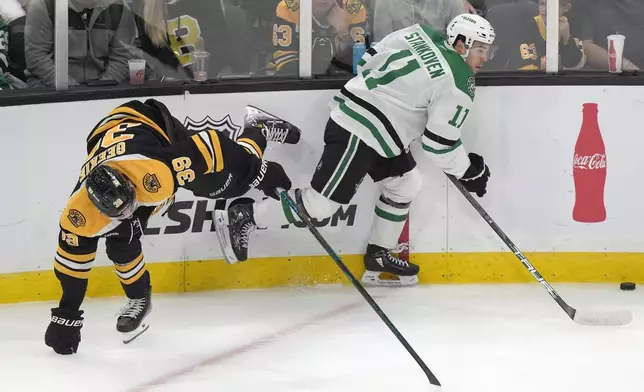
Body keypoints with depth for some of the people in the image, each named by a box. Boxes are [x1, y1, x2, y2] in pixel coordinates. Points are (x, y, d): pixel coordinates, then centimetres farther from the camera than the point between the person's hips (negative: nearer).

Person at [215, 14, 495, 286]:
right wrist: (469, 172, -1)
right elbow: (440, 140, -14)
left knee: (406, 185, 18)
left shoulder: (421, 34, 7)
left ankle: (378, 257, 24)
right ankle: (242, 218, 2)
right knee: (321, 203, -5)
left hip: (354, 111, 10)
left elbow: (368, 61, 14)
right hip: (358, 133, -10)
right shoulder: (459, 85, -15)